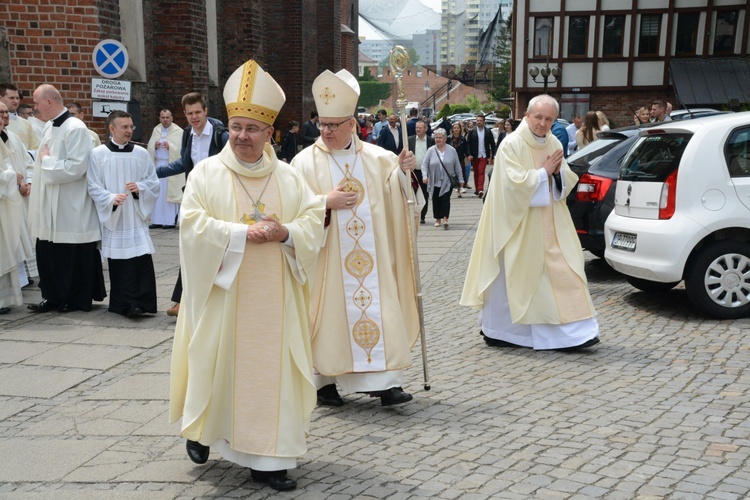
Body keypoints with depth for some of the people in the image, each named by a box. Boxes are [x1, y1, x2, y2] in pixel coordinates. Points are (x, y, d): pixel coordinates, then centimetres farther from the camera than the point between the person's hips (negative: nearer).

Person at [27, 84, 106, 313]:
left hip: (70, 206, -8)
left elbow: (77, 166, -23)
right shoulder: (49, 127, 12)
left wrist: (47, 161, -13)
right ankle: (54, 296, 20)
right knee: (48, 254, 10)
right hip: (50, 204, 8)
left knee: (74, 256, 3)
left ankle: (79, 299, 15)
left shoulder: (75, 128, -15)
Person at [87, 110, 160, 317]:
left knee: (142, 258, -11)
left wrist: (140, 187, -12)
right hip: (112, 215, -1)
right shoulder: (98, 154, 0)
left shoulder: (141, 153, 5)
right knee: (117, 261, 5)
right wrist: (111, 198, -18)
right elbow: (94, 187, -1)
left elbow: (154, 182, 9)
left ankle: (139, 302, -8)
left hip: (136, 215, 1)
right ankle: (121, 303, 16)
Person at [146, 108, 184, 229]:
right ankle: (157, 220, 9)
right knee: (157, 193, 4)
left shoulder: (178, 131, -1)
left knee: (170, 193, -5)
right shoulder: (156, 130, 13)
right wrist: (155, 146, -7)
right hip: (157, 164, 5)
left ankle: (171, 220, 0)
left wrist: (170, 146, -18)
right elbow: (149, 148, 13)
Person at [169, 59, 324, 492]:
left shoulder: (288, 177, 6)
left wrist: (283, 233, -17)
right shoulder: (207, 173, -1)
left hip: (273, 297, 2)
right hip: (223, 292, -2)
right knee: (218, 363, 8)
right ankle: (202, 426, 36)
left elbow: (313, 221, 2)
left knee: (271, 368, 2)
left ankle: (266, 456, 11)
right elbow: (193, 224, -11)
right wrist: (242, 232, -19)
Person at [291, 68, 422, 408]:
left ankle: (385, 381, 5)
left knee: (379, 310, 0)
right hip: (328, 259, -2)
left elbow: (396, 194, 8)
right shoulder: (305, 161, 0)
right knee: (331, 313, 2)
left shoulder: (377, 158, 8)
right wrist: (326, 202, -16)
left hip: (372, 257, 3)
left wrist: (403, 171, -10)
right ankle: (324, 380, 17)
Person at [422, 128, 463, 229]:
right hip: (435, 182, 2)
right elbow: (424, 164, 0)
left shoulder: (451, 150, 1)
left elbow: (457, 166, 5)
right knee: (436, 200, 7)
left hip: (448, 181, -2)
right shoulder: (431, 150, 1)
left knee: (445, 199, -13)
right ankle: (438, 219, 20)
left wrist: (460, 179, 5)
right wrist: (425, 176, -16)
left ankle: (445, 218, -16)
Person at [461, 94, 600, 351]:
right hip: (519, 223, -6)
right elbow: (514, 182, -19)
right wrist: (544, 172, -14)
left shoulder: (555, 144, 10)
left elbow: (567, 181, 12)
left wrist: (558, 171, -9)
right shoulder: (511, 144, -10)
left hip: (550, 224, 6)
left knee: (564, 272, 2)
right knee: (512, 276, 2)